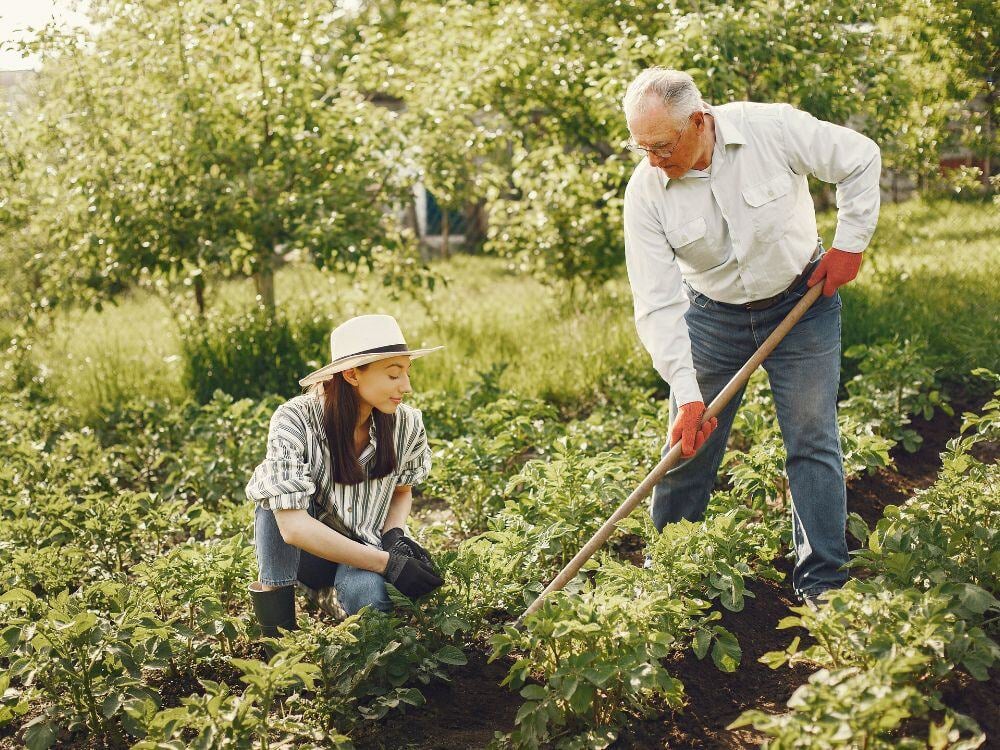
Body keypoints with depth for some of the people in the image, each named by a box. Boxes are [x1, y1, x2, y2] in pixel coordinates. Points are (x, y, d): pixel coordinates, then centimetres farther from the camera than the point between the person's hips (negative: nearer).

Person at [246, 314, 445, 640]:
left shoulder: (406, 423, -13)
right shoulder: (295, 420, -25)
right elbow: (293, 526, -32)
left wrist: (394, 536, -15)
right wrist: (387, 563, -34)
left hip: (362, 549, 2)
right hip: (302, 552, -2)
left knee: (367, 593, -33)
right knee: (275, 484, -31)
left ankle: (331, 595, 5)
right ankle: (276, 630, -22)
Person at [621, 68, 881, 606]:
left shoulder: (773, 128, -23)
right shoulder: (645, 191, -19)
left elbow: (861, 160, -6)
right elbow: (657, 304, -21)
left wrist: (850, 241, -8)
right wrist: (687, 395, -27)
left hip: (802, 303, -1)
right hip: (713, 315, 1)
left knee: (813, 441, -1)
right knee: (688, 447, 3)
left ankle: (822, 586, 8)